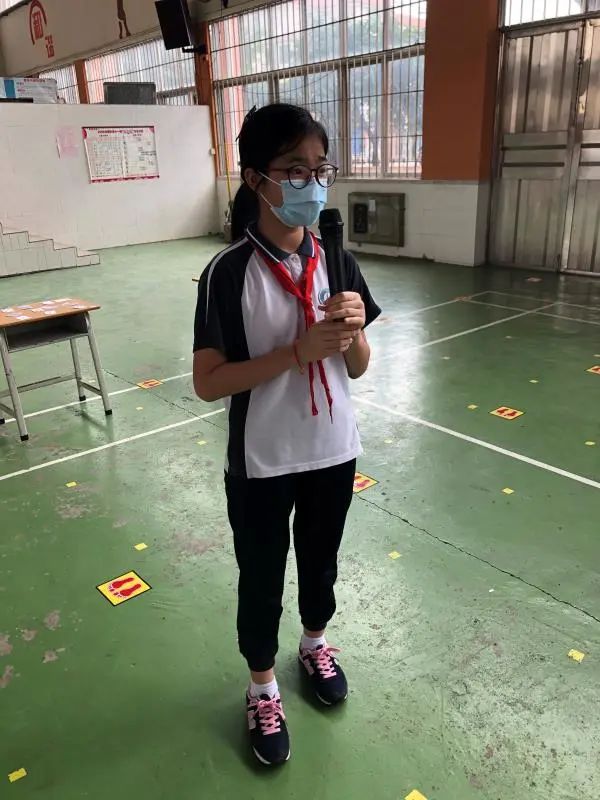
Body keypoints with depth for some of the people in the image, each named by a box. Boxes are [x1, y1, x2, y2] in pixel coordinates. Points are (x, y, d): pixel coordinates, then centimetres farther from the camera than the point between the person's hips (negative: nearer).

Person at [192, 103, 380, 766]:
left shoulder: (336, 263, -4)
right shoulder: (228, 273, -17)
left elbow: (357, 368, 3)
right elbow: (207, 382, -17)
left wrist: (352, 332, -20)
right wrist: (298, 350, -26)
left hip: (333, 452, 4)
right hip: (262, 465, -4)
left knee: (321, 562, 25)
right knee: (262, 580, 16)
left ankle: (315, 645, 55)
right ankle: (262, 689, 43)